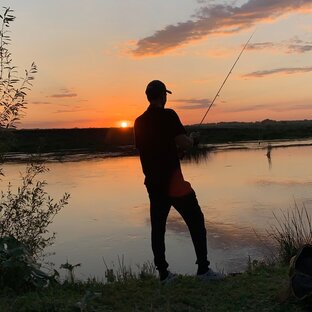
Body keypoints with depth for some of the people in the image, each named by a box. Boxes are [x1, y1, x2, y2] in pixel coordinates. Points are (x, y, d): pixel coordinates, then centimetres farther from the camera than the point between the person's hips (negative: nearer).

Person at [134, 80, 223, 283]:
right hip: (173, 182, -6)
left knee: (158, 227, 10)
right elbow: (184, 144, -16)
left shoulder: (139, 122, 10)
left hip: (153, 183, 7)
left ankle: (163, 273, 14)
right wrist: (191, 139, 6)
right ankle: (203, 269, 4)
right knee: (196, 222, 3)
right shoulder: (168, 115, -10)